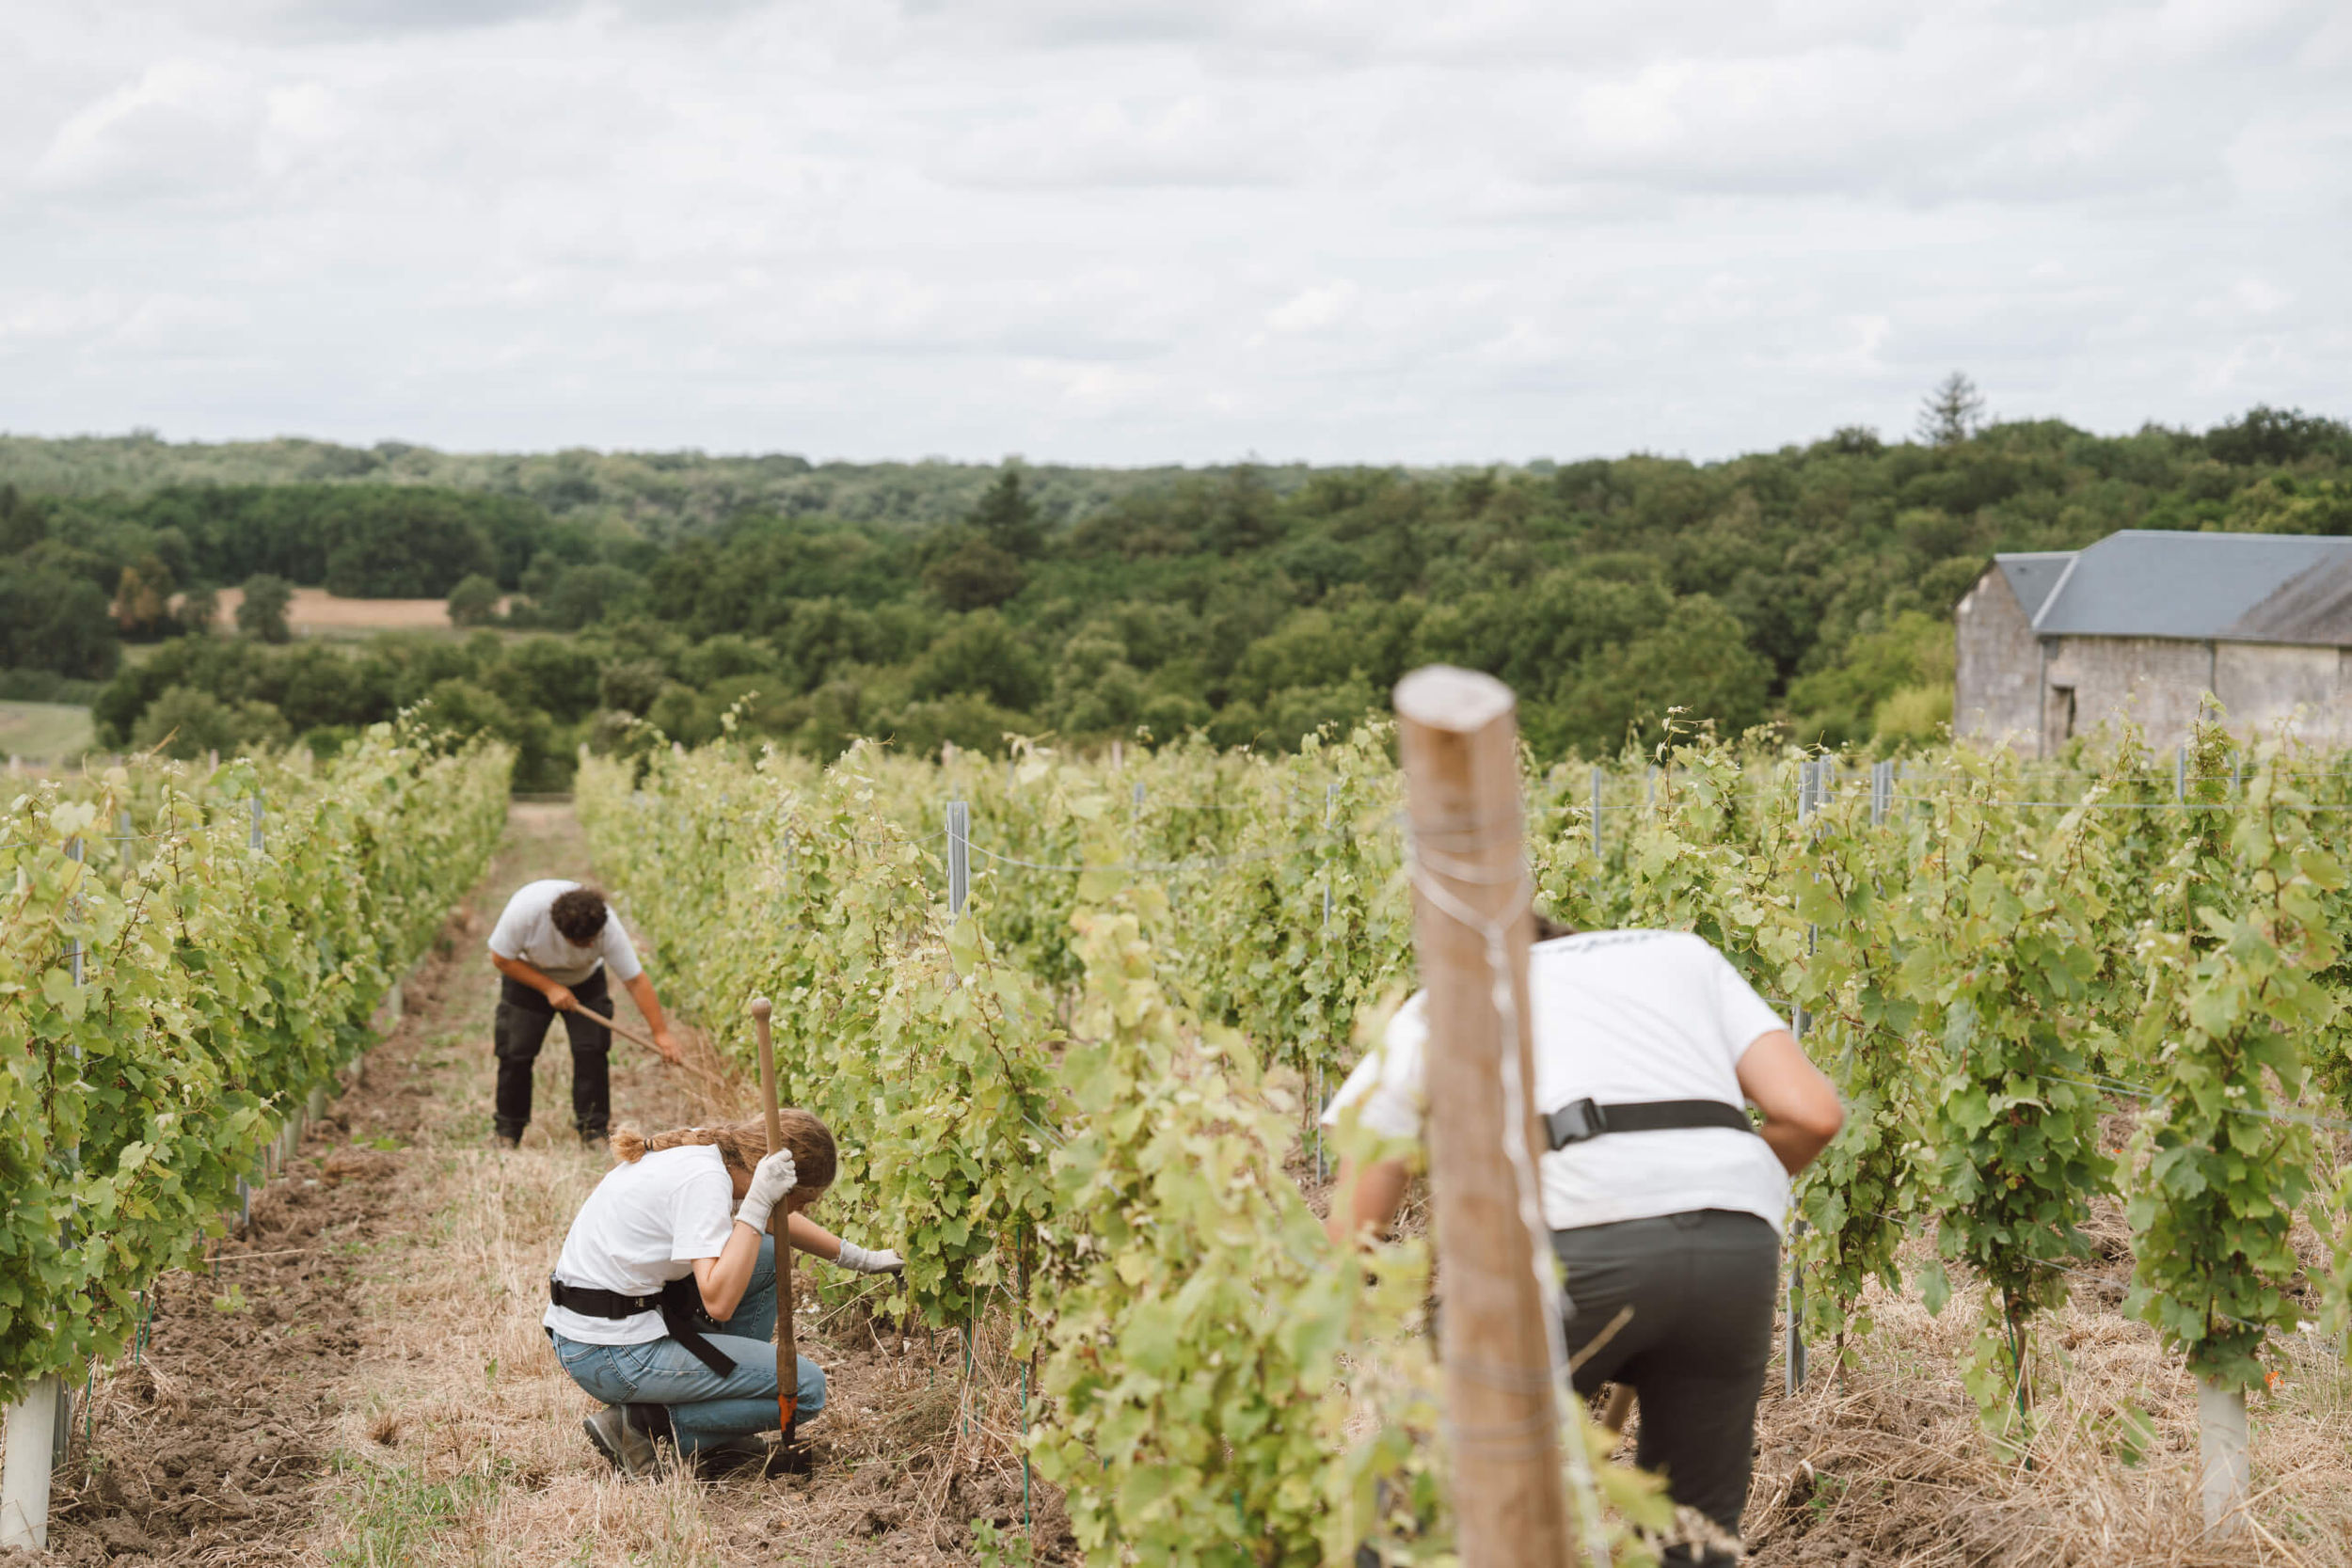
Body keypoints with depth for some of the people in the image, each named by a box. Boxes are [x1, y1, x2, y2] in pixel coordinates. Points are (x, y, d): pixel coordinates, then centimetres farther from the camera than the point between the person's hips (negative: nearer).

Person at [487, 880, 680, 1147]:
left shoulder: (607, 927, -34)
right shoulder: (526, 908, -38)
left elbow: (636, 980, -27)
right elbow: (500, 958, -23)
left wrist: (661, 1032, -28)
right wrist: (549, 987, -27)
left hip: (584, 982, 1)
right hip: (527, 977, -1)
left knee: (591, 1050, -13)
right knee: (515, 1053, -7)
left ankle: (593, 1129, -2)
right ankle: (508, 1131, 8)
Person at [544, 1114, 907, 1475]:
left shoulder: (701, 1149, 7)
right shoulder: (705, 1180, -21)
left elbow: (777, 1221, 26)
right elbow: (719, 1302, -30)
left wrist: (859, 1258, 27)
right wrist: (758, 1203, -27)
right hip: (615, 1356, -9)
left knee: (768, 1255, 18)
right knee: (806, 1389, -5)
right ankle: (641, 1423, -4)